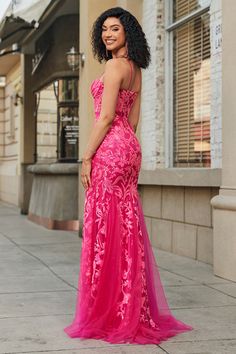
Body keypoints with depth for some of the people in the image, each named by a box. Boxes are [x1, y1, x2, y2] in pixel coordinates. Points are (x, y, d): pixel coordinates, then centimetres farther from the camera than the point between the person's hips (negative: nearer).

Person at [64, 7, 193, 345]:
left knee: (105, 229, -5)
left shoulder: (114, 65, -10)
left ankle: (107, 315, 2)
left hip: (110, 150, -9)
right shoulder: (135, 69, 17)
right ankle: (134, 313, 18)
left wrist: (87, 157, -13)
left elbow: (106, 116, -16)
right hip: (130, 148, 9)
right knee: (128, 228, 11)